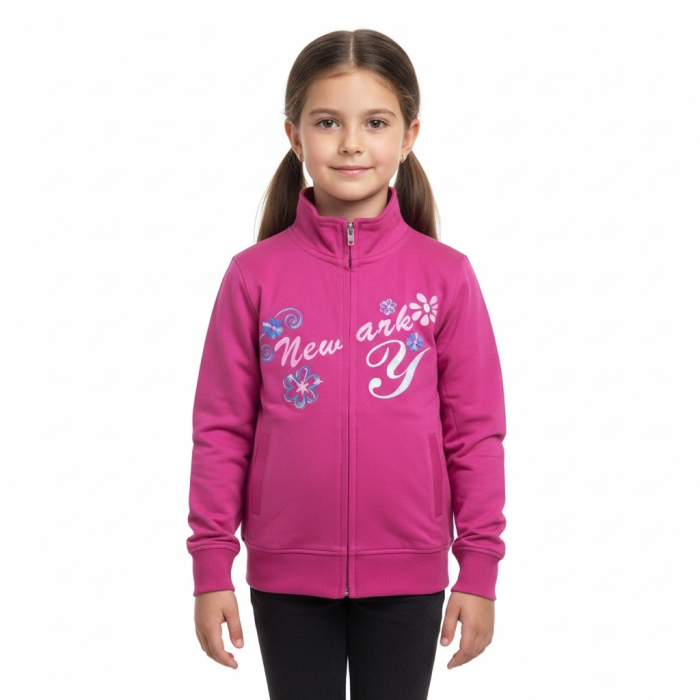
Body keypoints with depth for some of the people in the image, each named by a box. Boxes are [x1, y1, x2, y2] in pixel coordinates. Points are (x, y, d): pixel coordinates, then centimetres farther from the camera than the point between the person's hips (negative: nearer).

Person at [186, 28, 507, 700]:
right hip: (286, 570, 0)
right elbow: (221, 429, -1)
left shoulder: (445, 275, -4)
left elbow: (475, 431, -1)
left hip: (406, 571, 0)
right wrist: (211, 568, -1)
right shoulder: (254, 274, -4)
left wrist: (480, 569, -1)